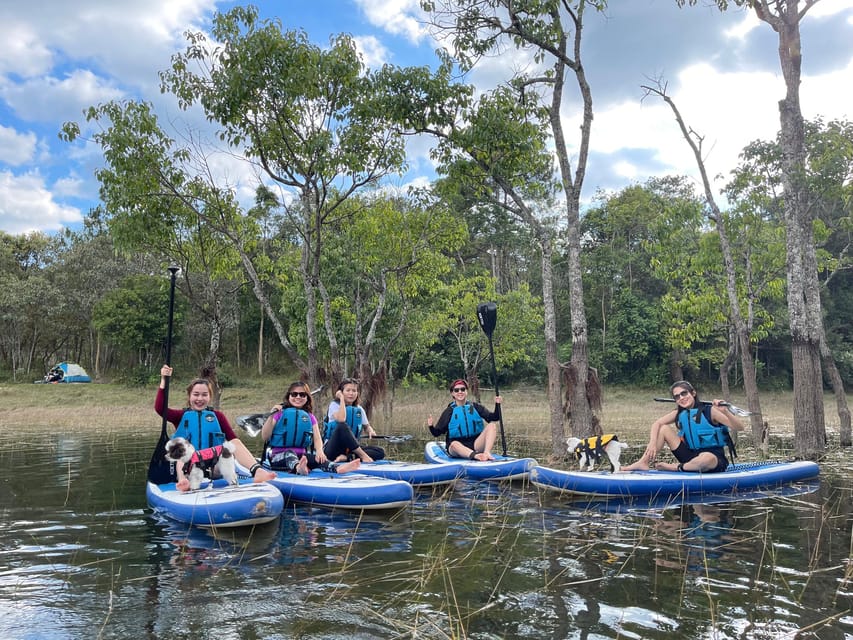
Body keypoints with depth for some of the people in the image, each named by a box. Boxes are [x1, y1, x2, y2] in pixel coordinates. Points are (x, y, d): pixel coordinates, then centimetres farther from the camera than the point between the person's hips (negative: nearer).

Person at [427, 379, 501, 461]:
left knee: (492, 426, -18)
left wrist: (497, 404, -14)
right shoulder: (449, 411, 5)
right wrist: (431, 426, -18)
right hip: (458, 448, -2)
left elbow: (494, 418, 2)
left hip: (475, 445, 2)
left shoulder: (475, 407, 10)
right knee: (454, 444, -37)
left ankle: (487, 453, -38)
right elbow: (437, 432, 3)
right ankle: (475, 456, -60)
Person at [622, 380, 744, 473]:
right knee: (664, 429, -4)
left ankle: (676, 467, -13)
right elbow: (657, 424, -3)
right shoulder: (679, 413, 4)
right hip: (692, 456, 5)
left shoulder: (709, 411, -11)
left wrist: (724, 412, -34)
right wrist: (653, 443, -19)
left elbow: (739, 427, -17)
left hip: (715, 460, -4)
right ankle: (643, 463, -11)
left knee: (706, 458, -41)